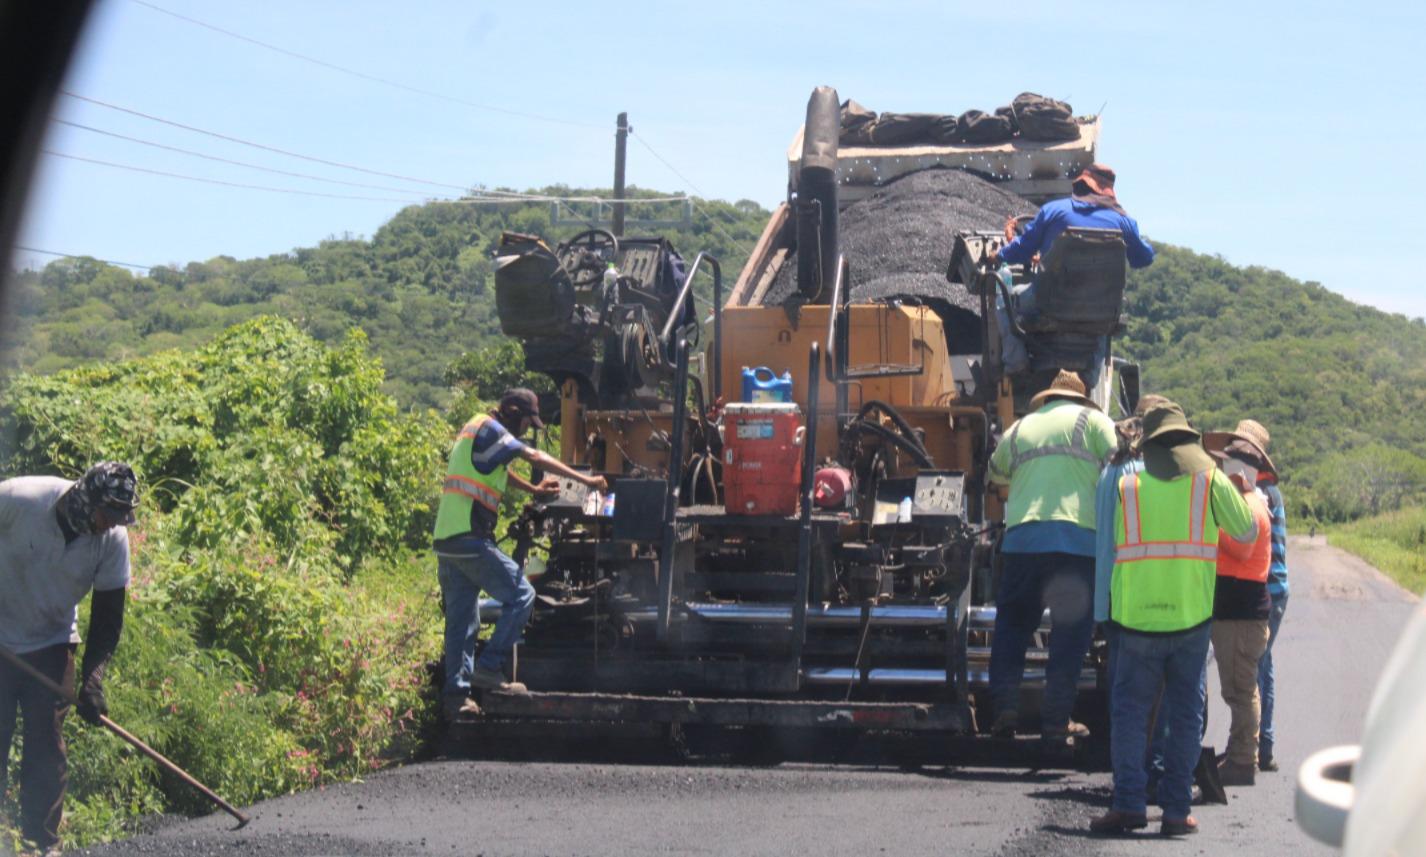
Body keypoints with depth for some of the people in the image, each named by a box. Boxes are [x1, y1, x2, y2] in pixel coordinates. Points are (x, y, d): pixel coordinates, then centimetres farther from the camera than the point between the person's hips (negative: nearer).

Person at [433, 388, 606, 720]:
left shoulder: (475, 431, 23)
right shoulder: (490, 430, -6)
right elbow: (536, 458, -7)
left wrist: (533, 489, 41)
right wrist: (585, 480, -3)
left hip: (446, 540, 10)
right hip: (470, 539, -10)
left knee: (461, 619, 11)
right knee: (521, 595, -4)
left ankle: (456, 693, 11)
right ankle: (489, 666, -7)